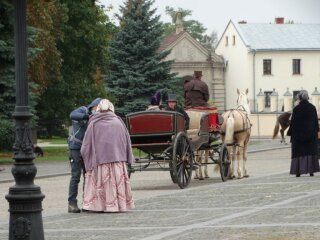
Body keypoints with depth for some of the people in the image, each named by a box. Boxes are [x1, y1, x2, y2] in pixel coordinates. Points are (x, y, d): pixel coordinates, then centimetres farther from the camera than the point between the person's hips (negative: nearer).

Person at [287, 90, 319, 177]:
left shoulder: (296, 109, -9)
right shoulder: (312, 108, -3)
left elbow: (293, 122, -7)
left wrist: (290, 133, 3)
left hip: (298, 133, -2)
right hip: (310, 133, 2)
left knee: (299, 153, 4)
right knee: (311, 152, 8)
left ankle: (298, 171, -1)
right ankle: (311, 170, 4)